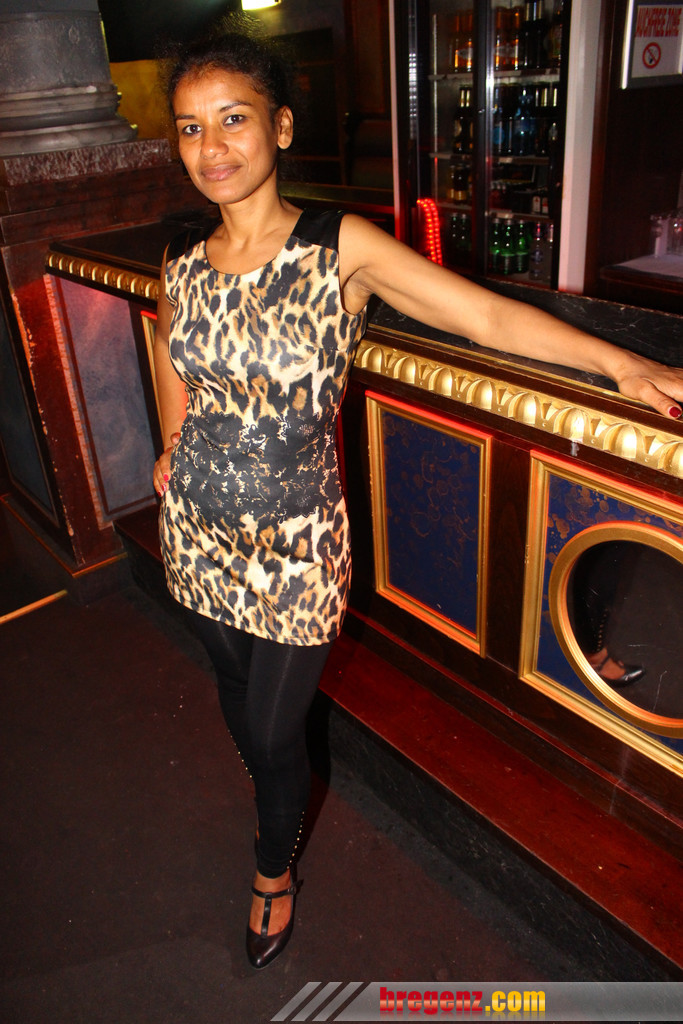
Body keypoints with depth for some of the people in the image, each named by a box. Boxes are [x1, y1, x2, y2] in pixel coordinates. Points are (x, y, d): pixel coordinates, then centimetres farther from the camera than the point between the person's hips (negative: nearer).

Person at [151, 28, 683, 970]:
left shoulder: (341, 249, -14)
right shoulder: (184, 263, -1)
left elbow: (489, 315, -17)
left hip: (295, 548, -4)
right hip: (198, 535, 5)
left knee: (274, 729, 9)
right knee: (237, 698, 23)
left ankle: (274, 868, 44)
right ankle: (277, 793, 58)